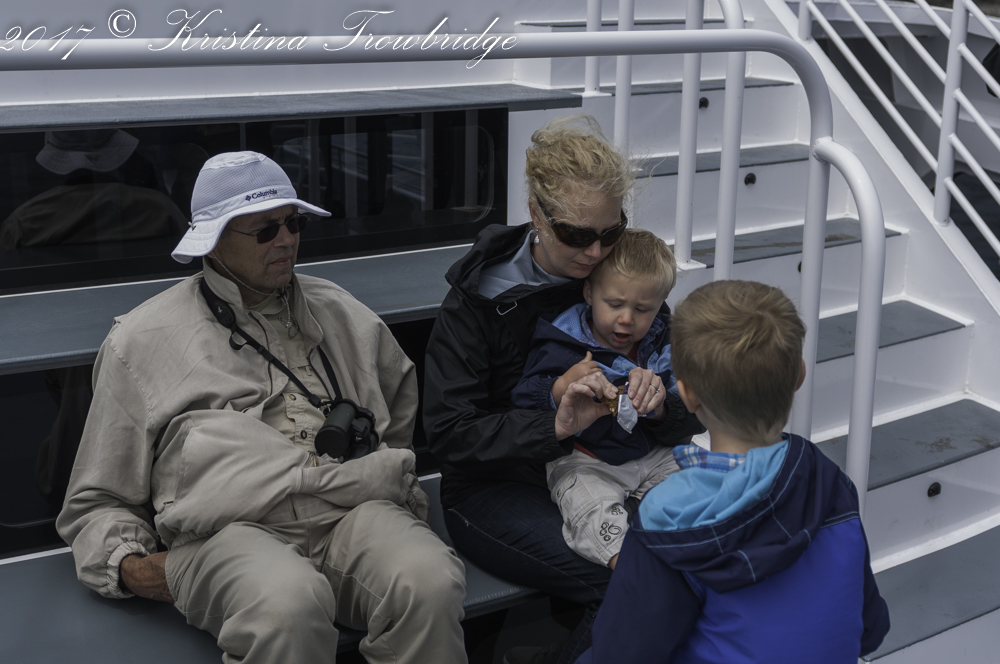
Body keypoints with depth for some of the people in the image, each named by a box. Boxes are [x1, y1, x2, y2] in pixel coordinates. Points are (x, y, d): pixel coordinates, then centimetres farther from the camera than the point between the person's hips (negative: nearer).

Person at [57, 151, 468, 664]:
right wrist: (129, 566, -1)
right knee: (288, 602, -39)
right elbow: (97, 502, 19)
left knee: (430, 584, -32)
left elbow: (404, 396, 43)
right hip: (230, 529, -3)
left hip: (354, 512, 3)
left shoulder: (339, 312, 27)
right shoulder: (141, 342, 17)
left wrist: (386, 473, 26)